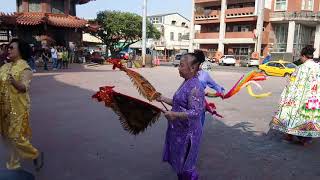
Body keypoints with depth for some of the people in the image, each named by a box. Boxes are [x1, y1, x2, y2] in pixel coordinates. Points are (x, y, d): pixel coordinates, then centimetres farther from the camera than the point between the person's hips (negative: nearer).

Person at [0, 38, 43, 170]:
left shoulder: (25, 68, -11)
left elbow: (24, 87, -22)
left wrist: (14, 81, -40)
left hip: (18, 108, -7)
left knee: (16, 136, -6)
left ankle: (36, 155, 19)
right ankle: (13, 164, 31)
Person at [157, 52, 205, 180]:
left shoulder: (195, 87, -24)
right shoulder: (186, 83, 6)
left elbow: (195, 113, -30)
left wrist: (174, 114, -30)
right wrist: (164, 99, 13)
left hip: (187, 133, -9)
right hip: (179, 130, 9)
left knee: (185, 166, 10)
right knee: (178, 162, 23)